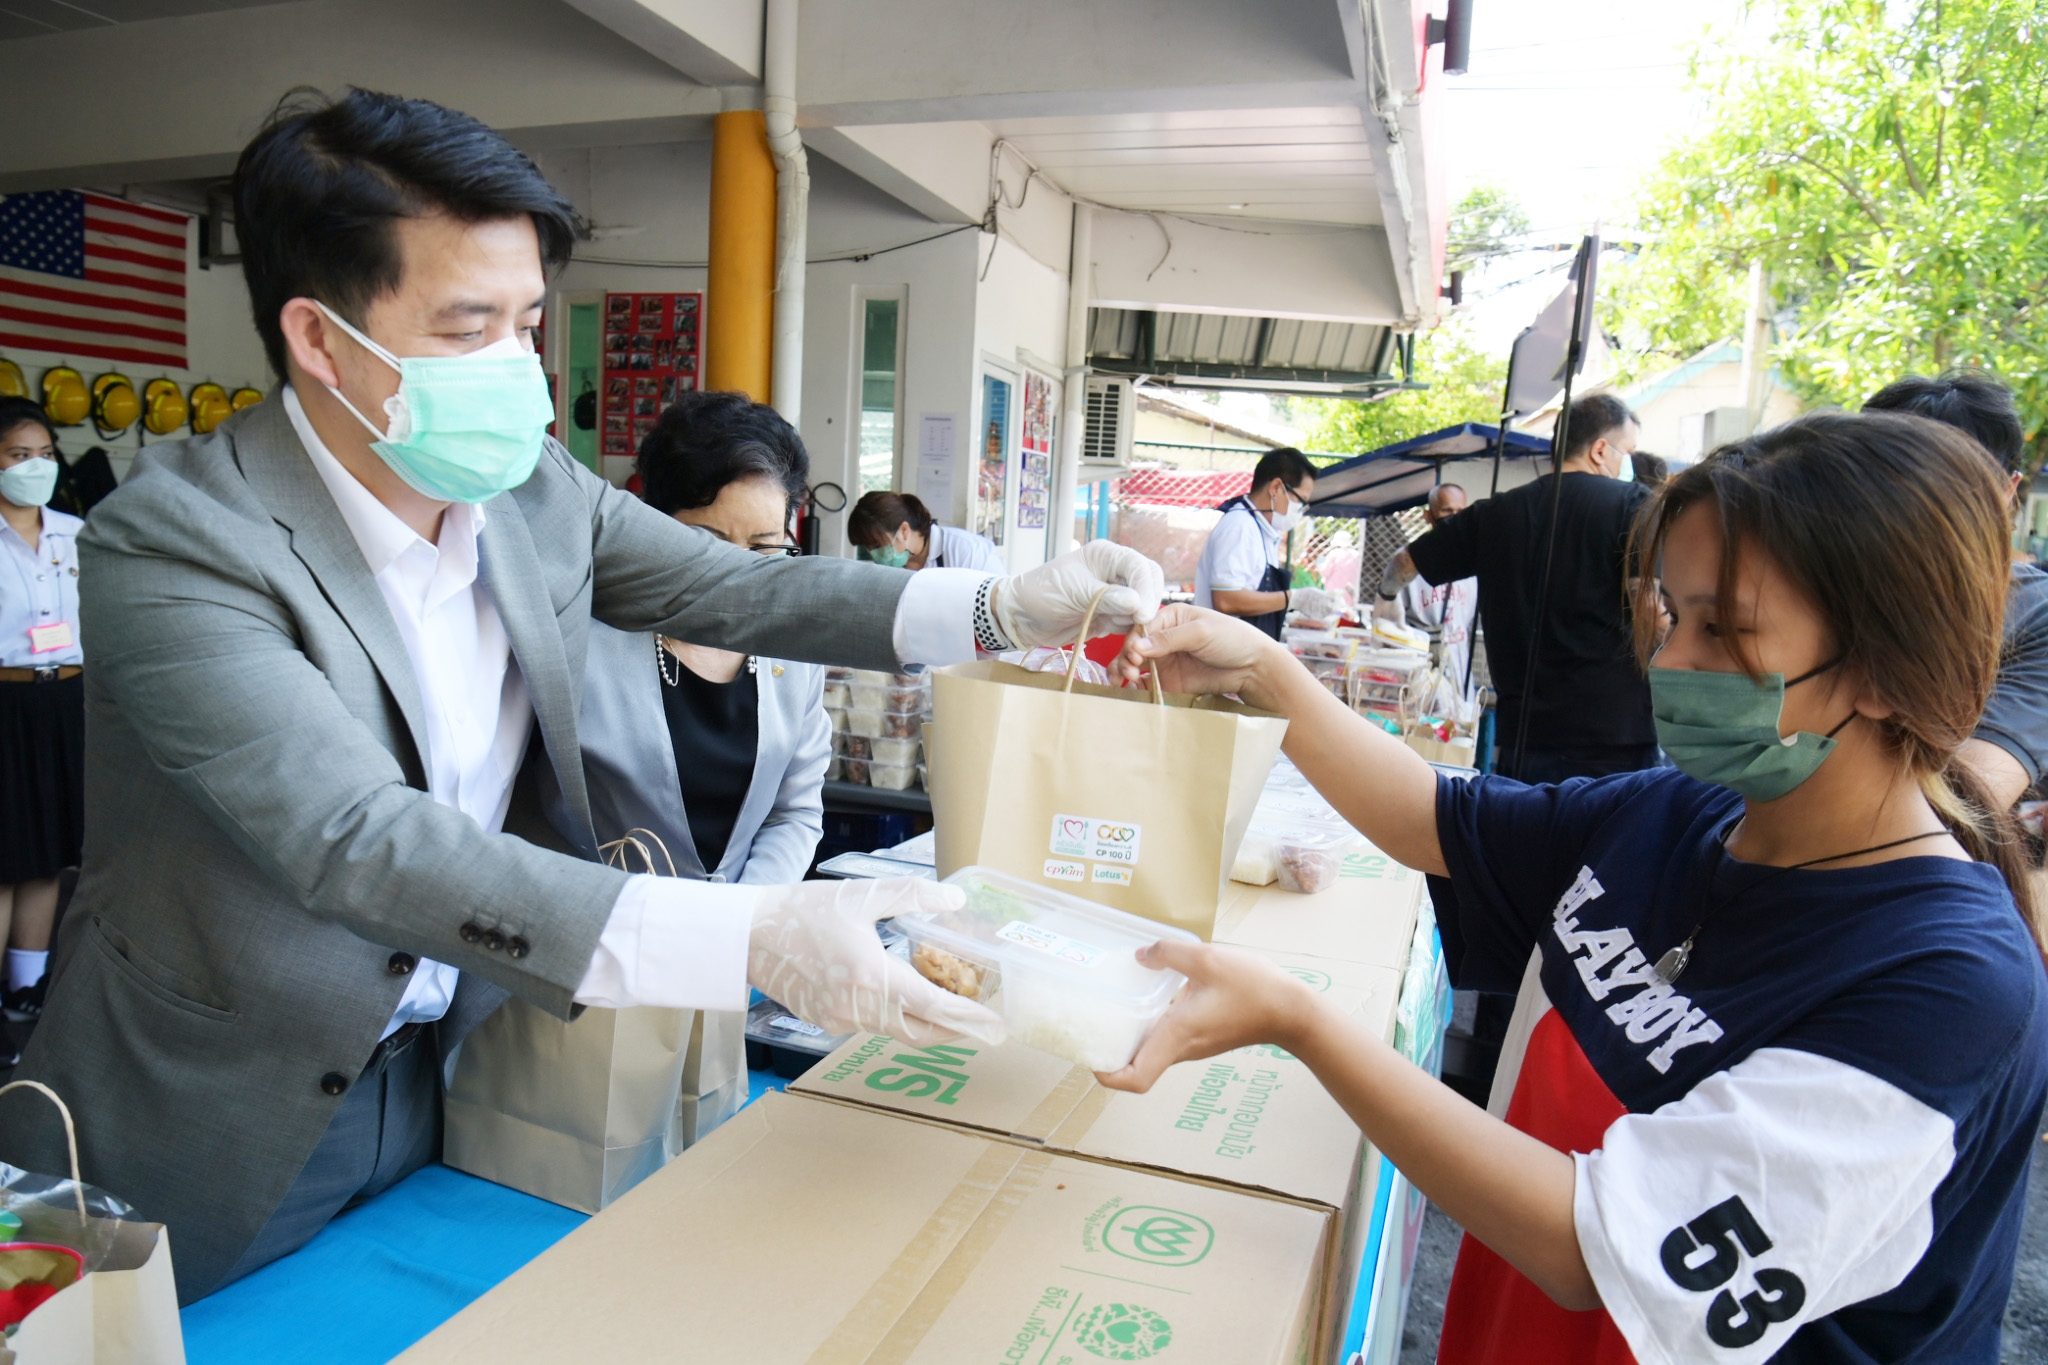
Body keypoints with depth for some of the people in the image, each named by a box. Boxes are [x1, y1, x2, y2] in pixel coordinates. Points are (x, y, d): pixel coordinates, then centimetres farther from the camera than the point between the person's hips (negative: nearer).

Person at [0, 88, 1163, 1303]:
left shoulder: (534, 486, -7)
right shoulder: (172, 543, -25)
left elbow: (734, 588, -3)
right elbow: (361, 841, -36)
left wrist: (1009, 605, -18)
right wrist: (751, 939, -45)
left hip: (449, 1062, 5)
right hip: (226, 1127, -5)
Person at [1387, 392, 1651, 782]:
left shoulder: (1496, 514, 8)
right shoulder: (1631, 504, -5)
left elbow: (1404, 564, 18)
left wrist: (1387, 594, 38)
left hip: (1522, 734, 4)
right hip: (1615, 737, -4)